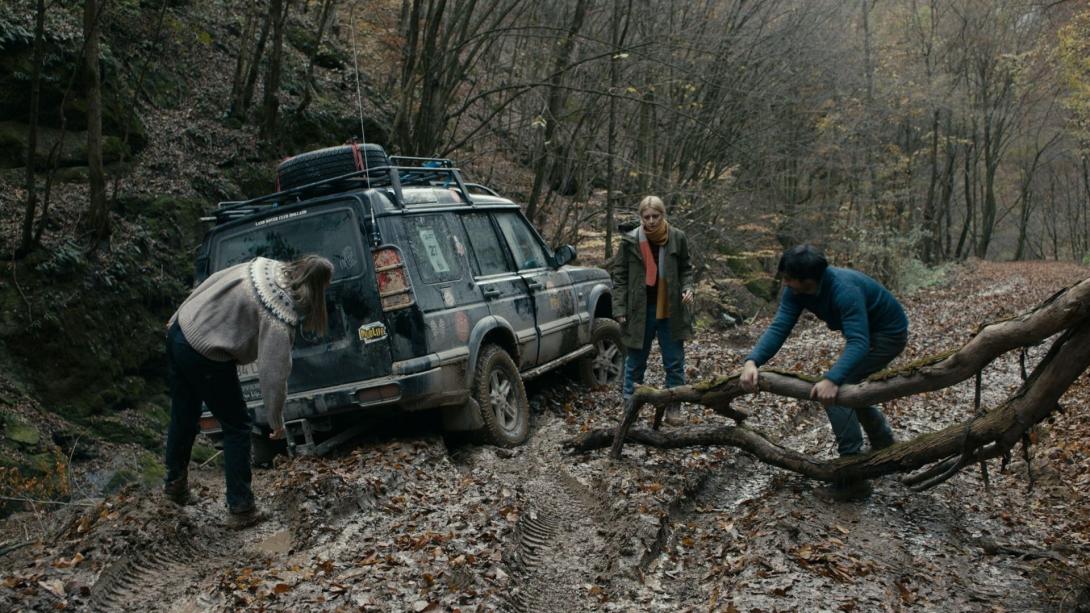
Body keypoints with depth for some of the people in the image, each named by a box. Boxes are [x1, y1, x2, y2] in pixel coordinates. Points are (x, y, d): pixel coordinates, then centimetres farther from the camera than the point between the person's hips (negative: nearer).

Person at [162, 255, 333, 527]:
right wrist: (277, 420, -8)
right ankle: (241, 509, 12)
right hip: (205, 356, -8)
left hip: (180, 330, 8)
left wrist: (179, 317, 21)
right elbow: (273, 373, -20)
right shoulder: (280, 318, -19)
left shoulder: (264, 266, 1)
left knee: (183, 416, 25)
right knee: (237, 427, 7)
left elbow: (214, 281, 10)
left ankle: (175, 483, 44)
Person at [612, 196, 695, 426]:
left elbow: (685, 269, 11)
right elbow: (620, 276, -1)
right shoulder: (630, 241, -6)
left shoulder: (678, 238, -2)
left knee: (675, 363, 7)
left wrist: (687, 287, -8)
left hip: (670, 311, 1)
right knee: (635, 362, 10)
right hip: (640, 311, -1)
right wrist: (620, 309, -6)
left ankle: (673, 409, 19)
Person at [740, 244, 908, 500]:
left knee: (833, 389, -21)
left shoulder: (845, 290, -37)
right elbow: (778, 328, -23)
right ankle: (887, 451, 41)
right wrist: (752, 361, -40)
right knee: (846, 385, 22)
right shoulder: (795, 291, -15)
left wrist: (832, 380, -59)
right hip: (866, 332, 9)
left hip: (888, 334, -9)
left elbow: (858, 342, -44)